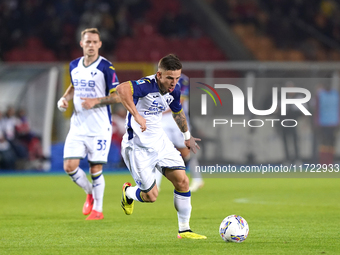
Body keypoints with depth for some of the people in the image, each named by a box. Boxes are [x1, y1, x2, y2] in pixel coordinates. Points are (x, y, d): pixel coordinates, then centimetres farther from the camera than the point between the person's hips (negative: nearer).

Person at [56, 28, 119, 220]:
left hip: (99, 127, -5)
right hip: (78, 125, 5)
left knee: (96, 168, -2)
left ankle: (98, 209, 15)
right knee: (69, 166, -4)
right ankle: (90, 193, 23)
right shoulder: (74, 66, 8)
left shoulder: (106, 67, -10)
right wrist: (64, 99, 6)